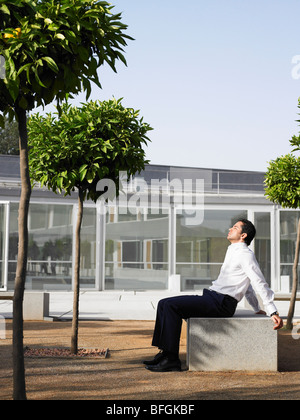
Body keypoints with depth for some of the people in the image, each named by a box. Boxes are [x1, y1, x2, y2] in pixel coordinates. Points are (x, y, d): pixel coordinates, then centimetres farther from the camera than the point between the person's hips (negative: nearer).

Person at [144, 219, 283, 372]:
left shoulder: (245, 254, -6)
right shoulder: (233, 252, 25)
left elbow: (260, 283, -9)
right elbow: (246, 282, 33)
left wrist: (273, 312, -11)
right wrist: (257, 309, 36)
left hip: (221, 303, -10)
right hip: (211, 297, 10)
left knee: (171, 305, -23)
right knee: (164, 304, 0)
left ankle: (172, 360, -21)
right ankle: (164, 353, -2)